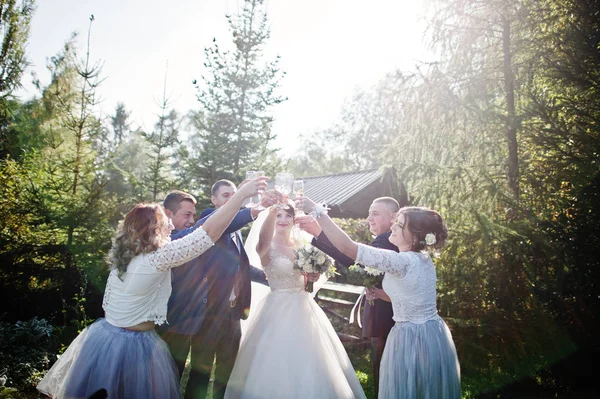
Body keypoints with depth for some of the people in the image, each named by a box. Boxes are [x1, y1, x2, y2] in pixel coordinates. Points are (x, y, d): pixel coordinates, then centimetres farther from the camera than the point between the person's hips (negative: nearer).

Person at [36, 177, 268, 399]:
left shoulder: (122, 256, 2)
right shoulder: (158, 257, -22)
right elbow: (209, 234, -28)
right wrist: (242, 194, -28)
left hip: (104, 336, 7)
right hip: (133, 346, -7)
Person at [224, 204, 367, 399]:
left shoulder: (302, 244, 5)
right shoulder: (267, 247, -10)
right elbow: (263, 241, -37)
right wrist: (271, 211, -54)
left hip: (303, 308, 5)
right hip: (278, 310, -5)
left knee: (309, 362, 13)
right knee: (278, 364, 3)